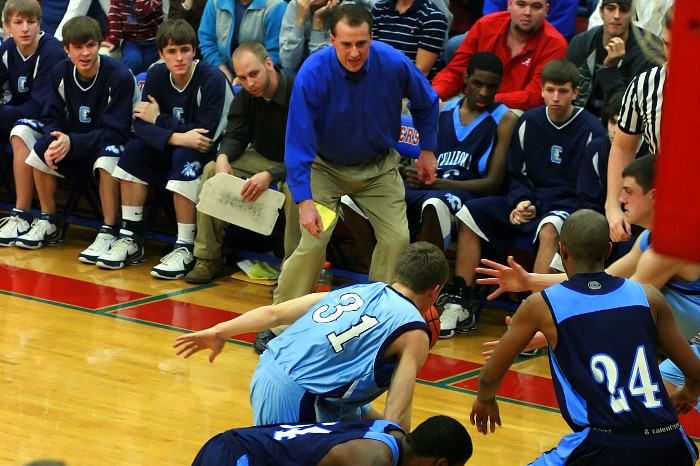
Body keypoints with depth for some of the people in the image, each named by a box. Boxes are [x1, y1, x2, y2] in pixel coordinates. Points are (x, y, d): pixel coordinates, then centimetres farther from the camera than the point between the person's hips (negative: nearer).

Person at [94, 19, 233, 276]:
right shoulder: (157, 75, -4)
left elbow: (206, 134, -26)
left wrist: (159, 119, -16)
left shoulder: (212, 79, -20)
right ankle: (131, 239, -12)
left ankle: (186, 248, -29)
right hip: (174, 149, 6)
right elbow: (141, 125, -12)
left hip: (215, 153, -6)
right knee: (135, 149, -17)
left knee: (184, 157, -34)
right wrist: (177, 137, -31)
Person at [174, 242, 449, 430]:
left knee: (369, 421, 25)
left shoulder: (357, 291, 15)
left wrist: (220, 332, 21)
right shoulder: (414, 334, -4)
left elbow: (274, 313, 14)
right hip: (295, 397, -9)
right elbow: (397, 417, -10)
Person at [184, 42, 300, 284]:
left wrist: (270, 175, -43)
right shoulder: (246, 96, -4)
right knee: (212, 170, -13)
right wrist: (223, 157, -25)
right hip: (263, 160, 6)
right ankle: (208, 259, -9)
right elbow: (235, 136, 0)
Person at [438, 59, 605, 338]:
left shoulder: (590, 130, -8)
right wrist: (521, 201, -9)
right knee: (469, 214, -9)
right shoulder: (529, 122, 7)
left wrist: (538, 206, -17)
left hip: (567, 207, -6)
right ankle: (460, 305, -10)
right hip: (530, 200, 6)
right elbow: (516, 174, 14)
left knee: (550, 228, -39)